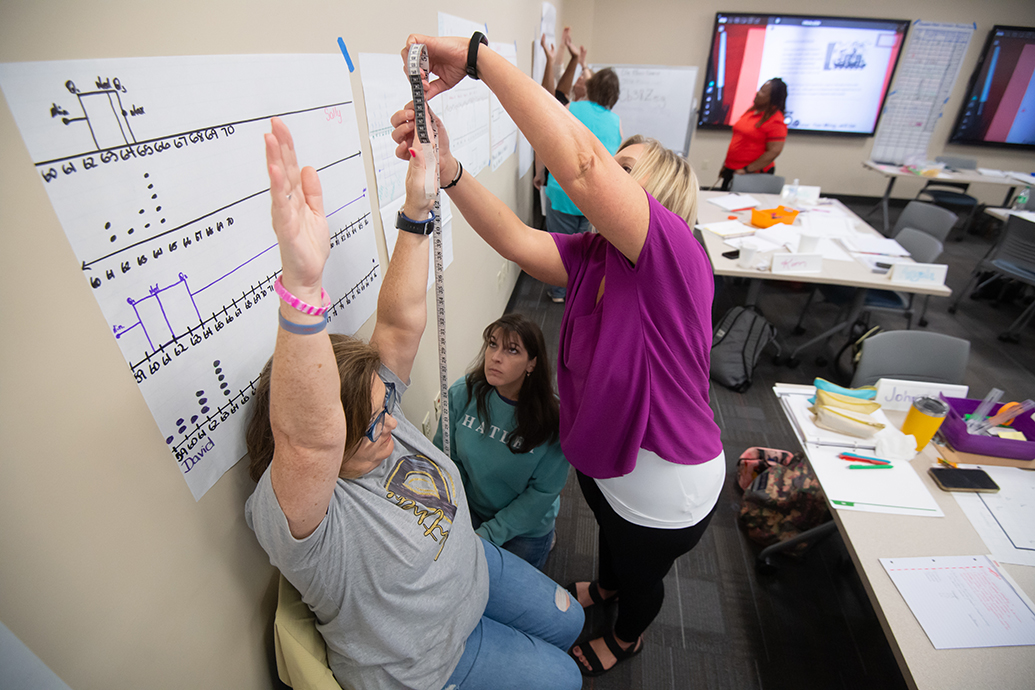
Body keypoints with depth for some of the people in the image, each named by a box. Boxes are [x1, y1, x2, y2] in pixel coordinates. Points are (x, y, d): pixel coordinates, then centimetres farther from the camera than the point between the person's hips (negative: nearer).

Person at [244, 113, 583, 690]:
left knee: (567, 623, 25)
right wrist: (302, 286, -76)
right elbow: (308, 435, -61)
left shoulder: (376, 404, -18)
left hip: (474, 567, 6)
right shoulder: (294, 513, -38)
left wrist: (417, 208, -32)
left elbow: (401, 319, -24)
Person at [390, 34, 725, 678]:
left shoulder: (676, 252, -33)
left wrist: (478, 55, -42)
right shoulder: (592, 256, -10)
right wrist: (444, 167, -35)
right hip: (604, 458, 7)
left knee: (643, 575, 27)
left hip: (665, 492, -6)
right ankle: (607, 587, 73)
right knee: (610, 531, 37)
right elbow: (516, 238, -22)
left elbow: (580, 161, -46)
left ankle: (629, 636, 62)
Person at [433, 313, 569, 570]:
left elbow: (544, 491, -20)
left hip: (526, 527, -2)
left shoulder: (552, 417, -28)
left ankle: (545, 539, 43)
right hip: (470, 514, 3)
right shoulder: (462, 393, -21)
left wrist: (488, 534, -20)